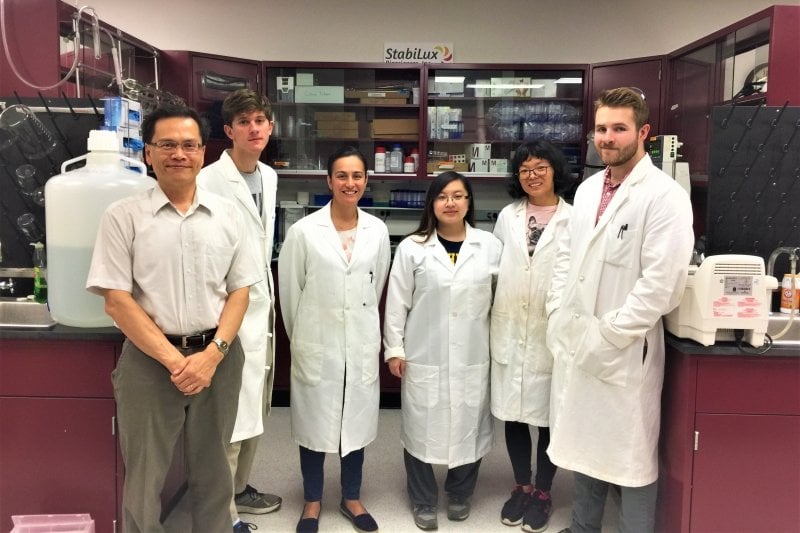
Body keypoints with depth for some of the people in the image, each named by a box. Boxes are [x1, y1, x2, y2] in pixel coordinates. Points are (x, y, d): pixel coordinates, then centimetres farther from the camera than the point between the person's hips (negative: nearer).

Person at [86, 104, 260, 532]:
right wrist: (174, 360, -13)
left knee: (213, 474, 16)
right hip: (149, 360, -2)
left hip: (218, 357, 2)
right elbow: (116, 301, -7)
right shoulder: (123, 217, -3)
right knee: (144, 479, 11)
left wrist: (213, 354, -9)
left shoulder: (226, 214, 4)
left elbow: (240, 290, 4)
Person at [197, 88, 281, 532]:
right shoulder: (209, 180, -15)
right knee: (231, 415, -2)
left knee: (254, 409, 17)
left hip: (262, 307, 8)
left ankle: (239, 489, 35)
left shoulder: (269, 177, 10)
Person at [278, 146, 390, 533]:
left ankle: (351, 497, 34)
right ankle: (312, 501, 31)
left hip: (362, 343, 3)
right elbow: (289, 290, -1)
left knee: (357, 420, 14)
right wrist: (301, 336, 7)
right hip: (316, 344, -2)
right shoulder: (304, 231, -10)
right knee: (314, 422, 11)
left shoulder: (378, 231, 0)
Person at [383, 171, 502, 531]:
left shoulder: (491, 246, 1)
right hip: (423, 357, -1)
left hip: (473, 358, 1)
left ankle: (460, 494, 36)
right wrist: (394, 349, -1)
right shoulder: (412, 247, -2)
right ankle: (423, 502, 29)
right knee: (421, 428, 8)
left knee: (469, 427, 12)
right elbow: (397, 302, 0)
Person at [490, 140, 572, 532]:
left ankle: (543, 491, 27)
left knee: (549, 415, 9)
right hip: (510, 330, 3)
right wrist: (494, 316, 7)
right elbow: (494, 266, 11)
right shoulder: (507, 216, 7)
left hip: (552, 331, -3)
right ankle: (521, 486, 30)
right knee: (514, 413, 11)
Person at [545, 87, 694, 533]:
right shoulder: (588, 189, 10)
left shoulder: (665, 196, -12)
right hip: (577, 344, 7)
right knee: (583, 445, 20)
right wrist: (559, 317, 4)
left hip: (625, 351, -7)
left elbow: (662, 283, -19)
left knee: (631, 455, 8)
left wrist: (605, 336, -17)